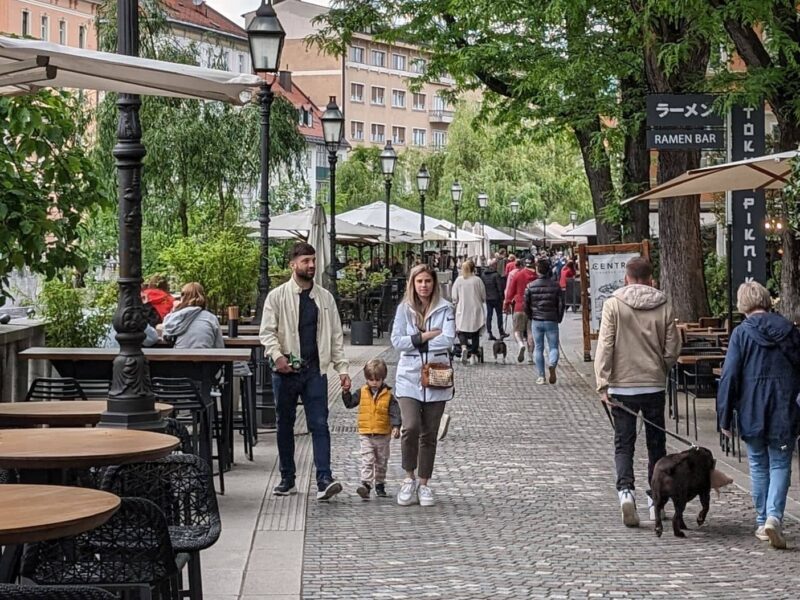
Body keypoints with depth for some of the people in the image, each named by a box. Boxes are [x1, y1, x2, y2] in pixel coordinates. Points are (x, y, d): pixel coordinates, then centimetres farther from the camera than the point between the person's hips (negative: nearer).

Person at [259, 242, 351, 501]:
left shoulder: (325, 297, 10)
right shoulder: (277, 296, 1)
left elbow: (335, 335, 12)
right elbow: (267, 331, -3)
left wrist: (342, 368, 5)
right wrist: (277, 355, -21)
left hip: (315, 370, 1)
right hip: (286, 370, -1)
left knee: (319, 424, -7)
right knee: (285, 425, 8)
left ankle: (324, 480, -12)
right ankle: (287, 480, 17)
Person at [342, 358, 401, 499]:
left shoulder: (388, 395, -5)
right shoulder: (362, 393, 2)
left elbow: (394, 412, -8)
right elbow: (349, 403, 8)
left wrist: (396, 426, -19)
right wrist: (346, 392, -6)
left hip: (383, 435, 0)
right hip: (366, 435, 0)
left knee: (381, 462, 14)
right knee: (367, 461, -11)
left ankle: (380, 485, 28)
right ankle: (365, 484, -20)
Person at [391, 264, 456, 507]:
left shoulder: (445, 308, 2)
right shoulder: (404, 308, 5)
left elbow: (448, 339, -11)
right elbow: (396, 340, -3)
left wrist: (415, 341, -8)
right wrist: (426, 336, -10)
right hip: (409, 377, 0)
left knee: (429, 434, 6)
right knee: (411, 428, -17)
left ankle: (424, 484, 18)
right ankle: (409, 478, 2)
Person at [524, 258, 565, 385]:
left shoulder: (531, 286, -2)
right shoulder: (555, 286, -4)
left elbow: (526, 305, 1)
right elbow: (561, 304, -2)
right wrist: (559, 319, 10)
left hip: (536, 321, 1)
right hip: (552, 321, -1)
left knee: (538, 348, 9)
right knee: (553, 347, 6)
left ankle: (541, 376, 8)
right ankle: (552, 365, -23)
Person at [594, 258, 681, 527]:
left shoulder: (614, 305, -6)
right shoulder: (663, 307, 0)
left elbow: (605, 346, -10)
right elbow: (672, 350, 2)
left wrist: (603, 383, -8)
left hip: (622, 385, -2)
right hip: (654, 384, 2)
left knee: (623, 443, 5)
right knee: (656, 442, 13)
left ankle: (625, 491, -16)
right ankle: (656, 500, 18)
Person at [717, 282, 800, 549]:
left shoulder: (741, 333, -6)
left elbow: (730, 375, -8)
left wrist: (725, 416, -2)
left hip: (752, 413, -1)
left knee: (758, 466, 12)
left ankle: (762, 522, 17)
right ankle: (774, 516, -15)